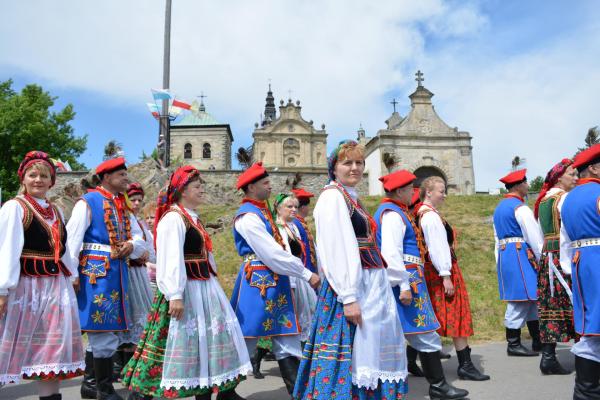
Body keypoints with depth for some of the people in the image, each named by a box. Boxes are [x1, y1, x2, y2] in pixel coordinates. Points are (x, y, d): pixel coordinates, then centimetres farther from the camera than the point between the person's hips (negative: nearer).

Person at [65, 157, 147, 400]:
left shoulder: (123, 206, 16)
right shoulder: (88, 202, -7)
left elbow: (139, 239, 16)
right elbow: (72, 240, -13)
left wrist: (131, 245, -7)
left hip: (119, 270, 8)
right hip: (96, 270, -8)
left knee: (99, 330, 15)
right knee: (105, 329, -4)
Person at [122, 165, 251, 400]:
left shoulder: (193, 218, 15)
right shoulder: (173, 218, -15)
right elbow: (170, 259, -23)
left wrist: (211, 282, 21)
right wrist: (175, 295, -27)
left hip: (203, 287, 10)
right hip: (186, 290, -9)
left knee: (214, 335, 13)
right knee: (181, 340, -1)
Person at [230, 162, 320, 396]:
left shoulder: (262, 211, 16)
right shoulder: (248, 216, -14)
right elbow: (272, 254, -19)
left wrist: (301, 271, 9)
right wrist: (307, 275, -14)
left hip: (274, 282, 9)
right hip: (258, 282, -9)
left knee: (287, 339, 9)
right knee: (246, 341, 3)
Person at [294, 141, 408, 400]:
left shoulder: (352, 199, 18)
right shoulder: (332, 196, -10)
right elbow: (336, 251, -19)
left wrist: (379, 284, 19)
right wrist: (349, 298, -23)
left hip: (371, 285, 10)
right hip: (350, 287, -10)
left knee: (370, 349, 15)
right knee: (350, 355, -4)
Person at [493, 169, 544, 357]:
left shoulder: (499, 208, 17)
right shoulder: (520, 207, -12)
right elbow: (535, 237, -13)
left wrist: (501, 261, 21)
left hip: (504, 255, 10)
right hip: (520, 256, -10)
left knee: (530, 300, 15)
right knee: (521, 301, -3)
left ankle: (538, 341, 21)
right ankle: (513, 345, 5)